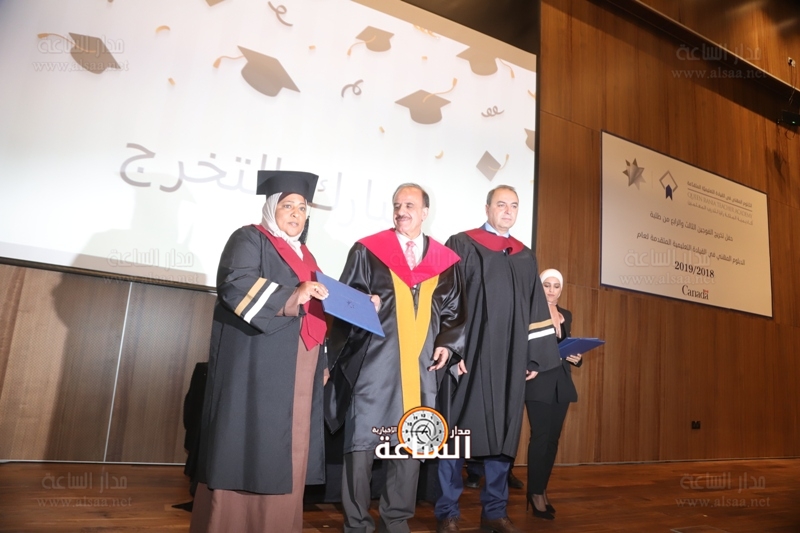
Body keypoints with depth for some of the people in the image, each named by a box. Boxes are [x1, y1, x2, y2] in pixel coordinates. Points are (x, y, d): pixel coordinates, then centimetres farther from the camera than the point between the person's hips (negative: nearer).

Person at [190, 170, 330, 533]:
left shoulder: (303, 255, 22)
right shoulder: (249, 239, 1)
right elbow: (235, 283, -18)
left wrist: (322, 361, 14)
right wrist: (291, 296, -26)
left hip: (298, 370, 7)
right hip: (257, 361, -7)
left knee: (286, 449, 8)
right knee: (248, 444, -4)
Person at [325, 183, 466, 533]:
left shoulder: (445, 260, 9)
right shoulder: (368, 249, 2)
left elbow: (454, 310, 13)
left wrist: (448, 344, -2)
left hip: (421, 365, 3)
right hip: (374, 360, -2)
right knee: (362, 438, 1)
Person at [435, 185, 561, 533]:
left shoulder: (526, 257, 15)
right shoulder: (462, 245, 0)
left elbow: (535, 309, 15)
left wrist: (535, 356, 9)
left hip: (509, 360, 5)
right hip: (467, 354, -4)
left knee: (503, 432, 10)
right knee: (457, 431, 1)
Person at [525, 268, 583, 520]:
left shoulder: (566, 315, 15)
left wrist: (575, 357, 0)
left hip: (562, 384, 6)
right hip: (538, 383, -6)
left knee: (553, 438, 9)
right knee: (540, 437, -5)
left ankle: (542, 489, 20)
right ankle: (536, 493, 6)